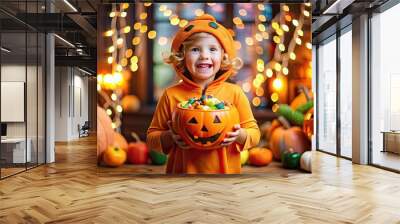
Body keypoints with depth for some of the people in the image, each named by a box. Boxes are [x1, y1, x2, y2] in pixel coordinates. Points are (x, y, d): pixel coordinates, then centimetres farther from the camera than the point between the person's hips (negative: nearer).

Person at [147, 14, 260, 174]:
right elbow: (151, 136, -1)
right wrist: (169, 138, -20)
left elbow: (254, 132, 0)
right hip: (183, 169, 0)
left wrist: (241, 136, -19)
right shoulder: (171, 95, -9)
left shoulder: (235, 93, -7)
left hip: (225, 170, 1)